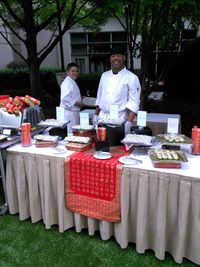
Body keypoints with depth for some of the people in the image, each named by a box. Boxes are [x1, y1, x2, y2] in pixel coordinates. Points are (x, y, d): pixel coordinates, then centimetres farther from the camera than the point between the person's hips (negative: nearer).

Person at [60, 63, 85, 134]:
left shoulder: (72, 82, 19)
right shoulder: (67, 83, -14)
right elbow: (65, 99, -24)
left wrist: (80, 100, 14)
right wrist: (77, 103, -19)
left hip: (74, 112, 10)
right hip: (69, 112, -10)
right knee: (71, 133, -6)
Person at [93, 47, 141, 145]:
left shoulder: (131, 78, -5)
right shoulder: (104, 75, 12)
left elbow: (134, 102, -10)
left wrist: (129, 122, -18)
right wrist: (96, 115, 15)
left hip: (119, 123, -4)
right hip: (102, 120, 5)